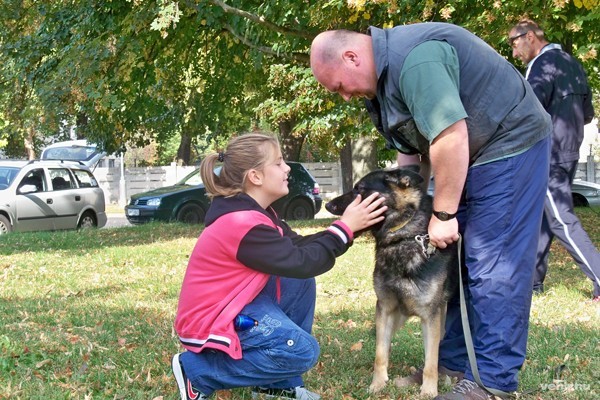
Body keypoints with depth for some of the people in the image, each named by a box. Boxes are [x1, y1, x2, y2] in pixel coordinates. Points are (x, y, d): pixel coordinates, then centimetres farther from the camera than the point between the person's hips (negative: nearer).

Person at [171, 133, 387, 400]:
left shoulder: (251, 211, 6)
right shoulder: (242, 223, -26)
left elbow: (298, 246, 7)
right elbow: (301, 262, -22)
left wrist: (350, 226, -2)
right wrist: (345, 227, -14)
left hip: (232, 304, 10)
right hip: (209, 321, -10)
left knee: (301, 283, 5)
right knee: (302, 351, -17)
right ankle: (197, 371, -7)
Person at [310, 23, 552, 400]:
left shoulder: (413, 58, -26)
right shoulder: (385, 73, 7)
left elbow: (451, 138, -30)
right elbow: (412, 146, 13)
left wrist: (443, 214, -22)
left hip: (510, 142, -10)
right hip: (469, 158, 10)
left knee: (493, 266, -11)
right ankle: (454, 360, 19)